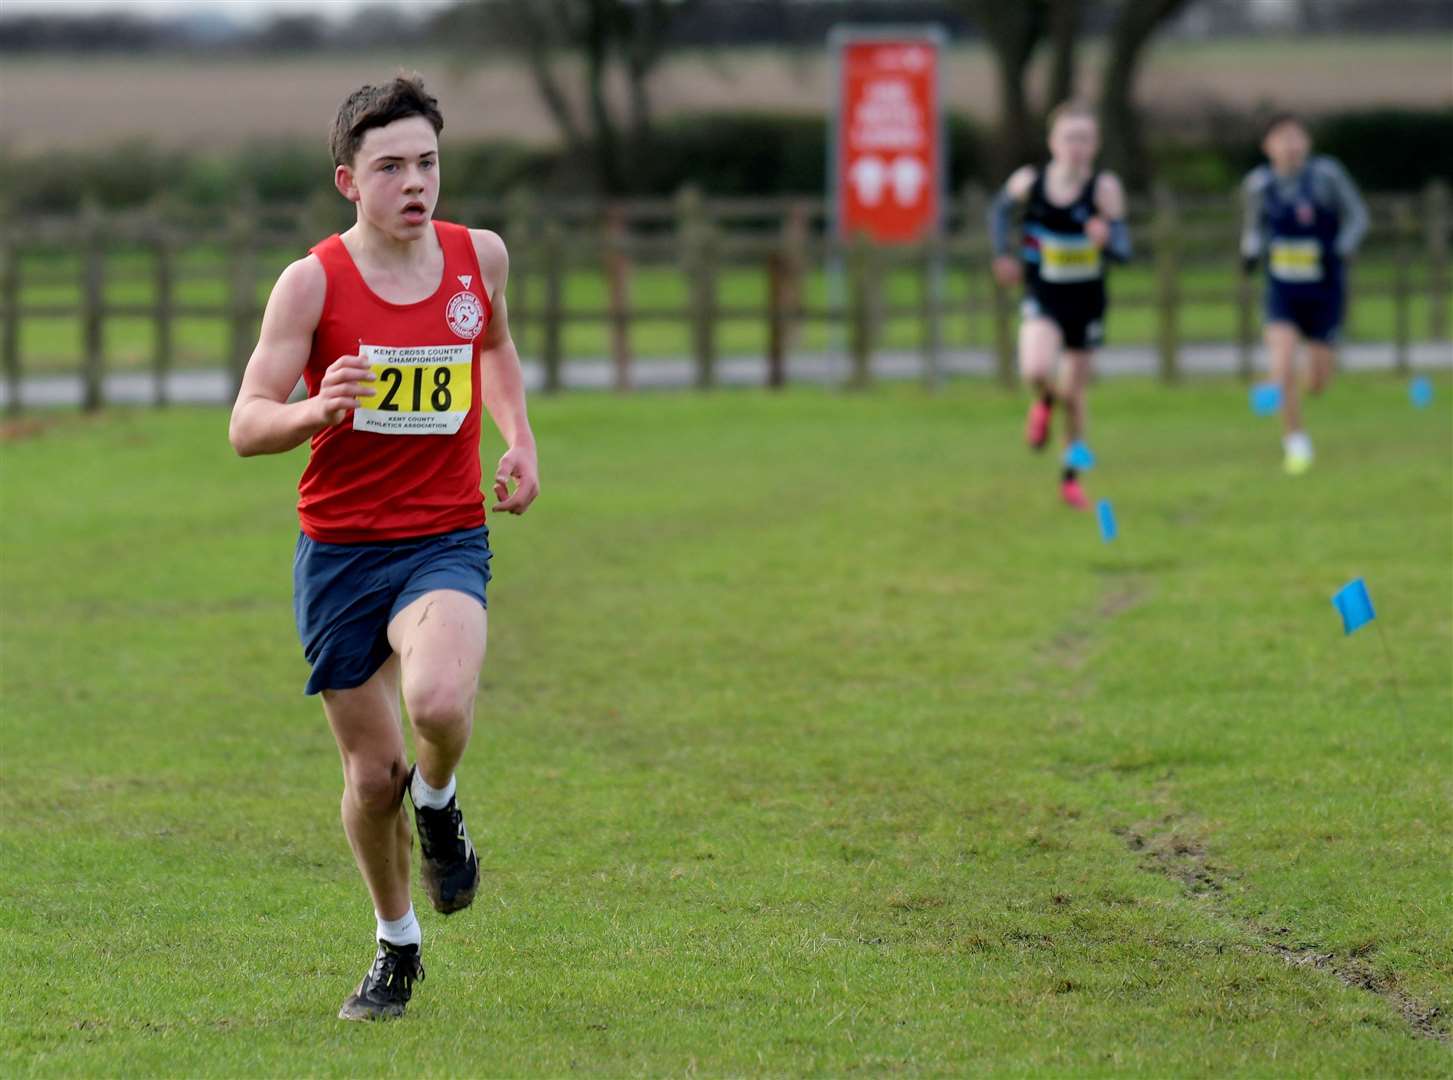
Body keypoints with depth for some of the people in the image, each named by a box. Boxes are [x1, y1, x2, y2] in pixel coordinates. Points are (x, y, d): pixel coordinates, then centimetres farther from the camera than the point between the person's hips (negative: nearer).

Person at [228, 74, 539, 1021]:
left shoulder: (480, 256, 1)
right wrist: (317, 411, -31)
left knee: (440, 702, -30)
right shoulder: (313, 281, -8)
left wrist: (520, 438, 9)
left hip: (446, 541, 0)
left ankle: (440, 804, 6)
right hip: (339, 548, 0)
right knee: (374, 773, 5)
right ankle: (397, 945, 30)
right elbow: (246, 425, -10)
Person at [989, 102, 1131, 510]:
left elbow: (1123, 249, -20)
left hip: (1086, 299, 0)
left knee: (1075, 392, 12)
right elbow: (1001, 208, 12)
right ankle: (1044, 402, 12)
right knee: (1036, 370, -27)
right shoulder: (1029, 181, -11)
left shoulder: (1104, 188, -16)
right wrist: (1002, 254, 5)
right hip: (1043, 296, 0)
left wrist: (1106, 239, -42)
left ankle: (1071, 477, 31)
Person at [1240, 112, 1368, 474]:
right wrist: (1251, 252, -8)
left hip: (1323, 291, -1)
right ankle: (1294, 440, 4)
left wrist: (1340, 251, -20)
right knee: (1283, 370, -18)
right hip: (1282, 291, 1)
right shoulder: (1259, 183, -4)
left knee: (1318, 383, 5)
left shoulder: (1326, 174, -12)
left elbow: (1357, 217, -2)